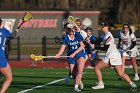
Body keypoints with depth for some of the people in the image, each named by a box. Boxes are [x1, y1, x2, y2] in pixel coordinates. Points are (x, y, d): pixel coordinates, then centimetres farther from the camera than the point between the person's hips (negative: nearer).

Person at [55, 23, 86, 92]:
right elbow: (63, 47, -14)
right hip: (71, 55, 1)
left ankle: (76, 87, -15)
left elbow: (82, 46, -11)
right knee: (73, 73, 3)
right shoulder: (65, 37, -9)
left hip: (80, 53, -1)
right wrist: (58, 54, -34)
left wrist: (74, 53, -19)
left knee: (79, 71, -19)